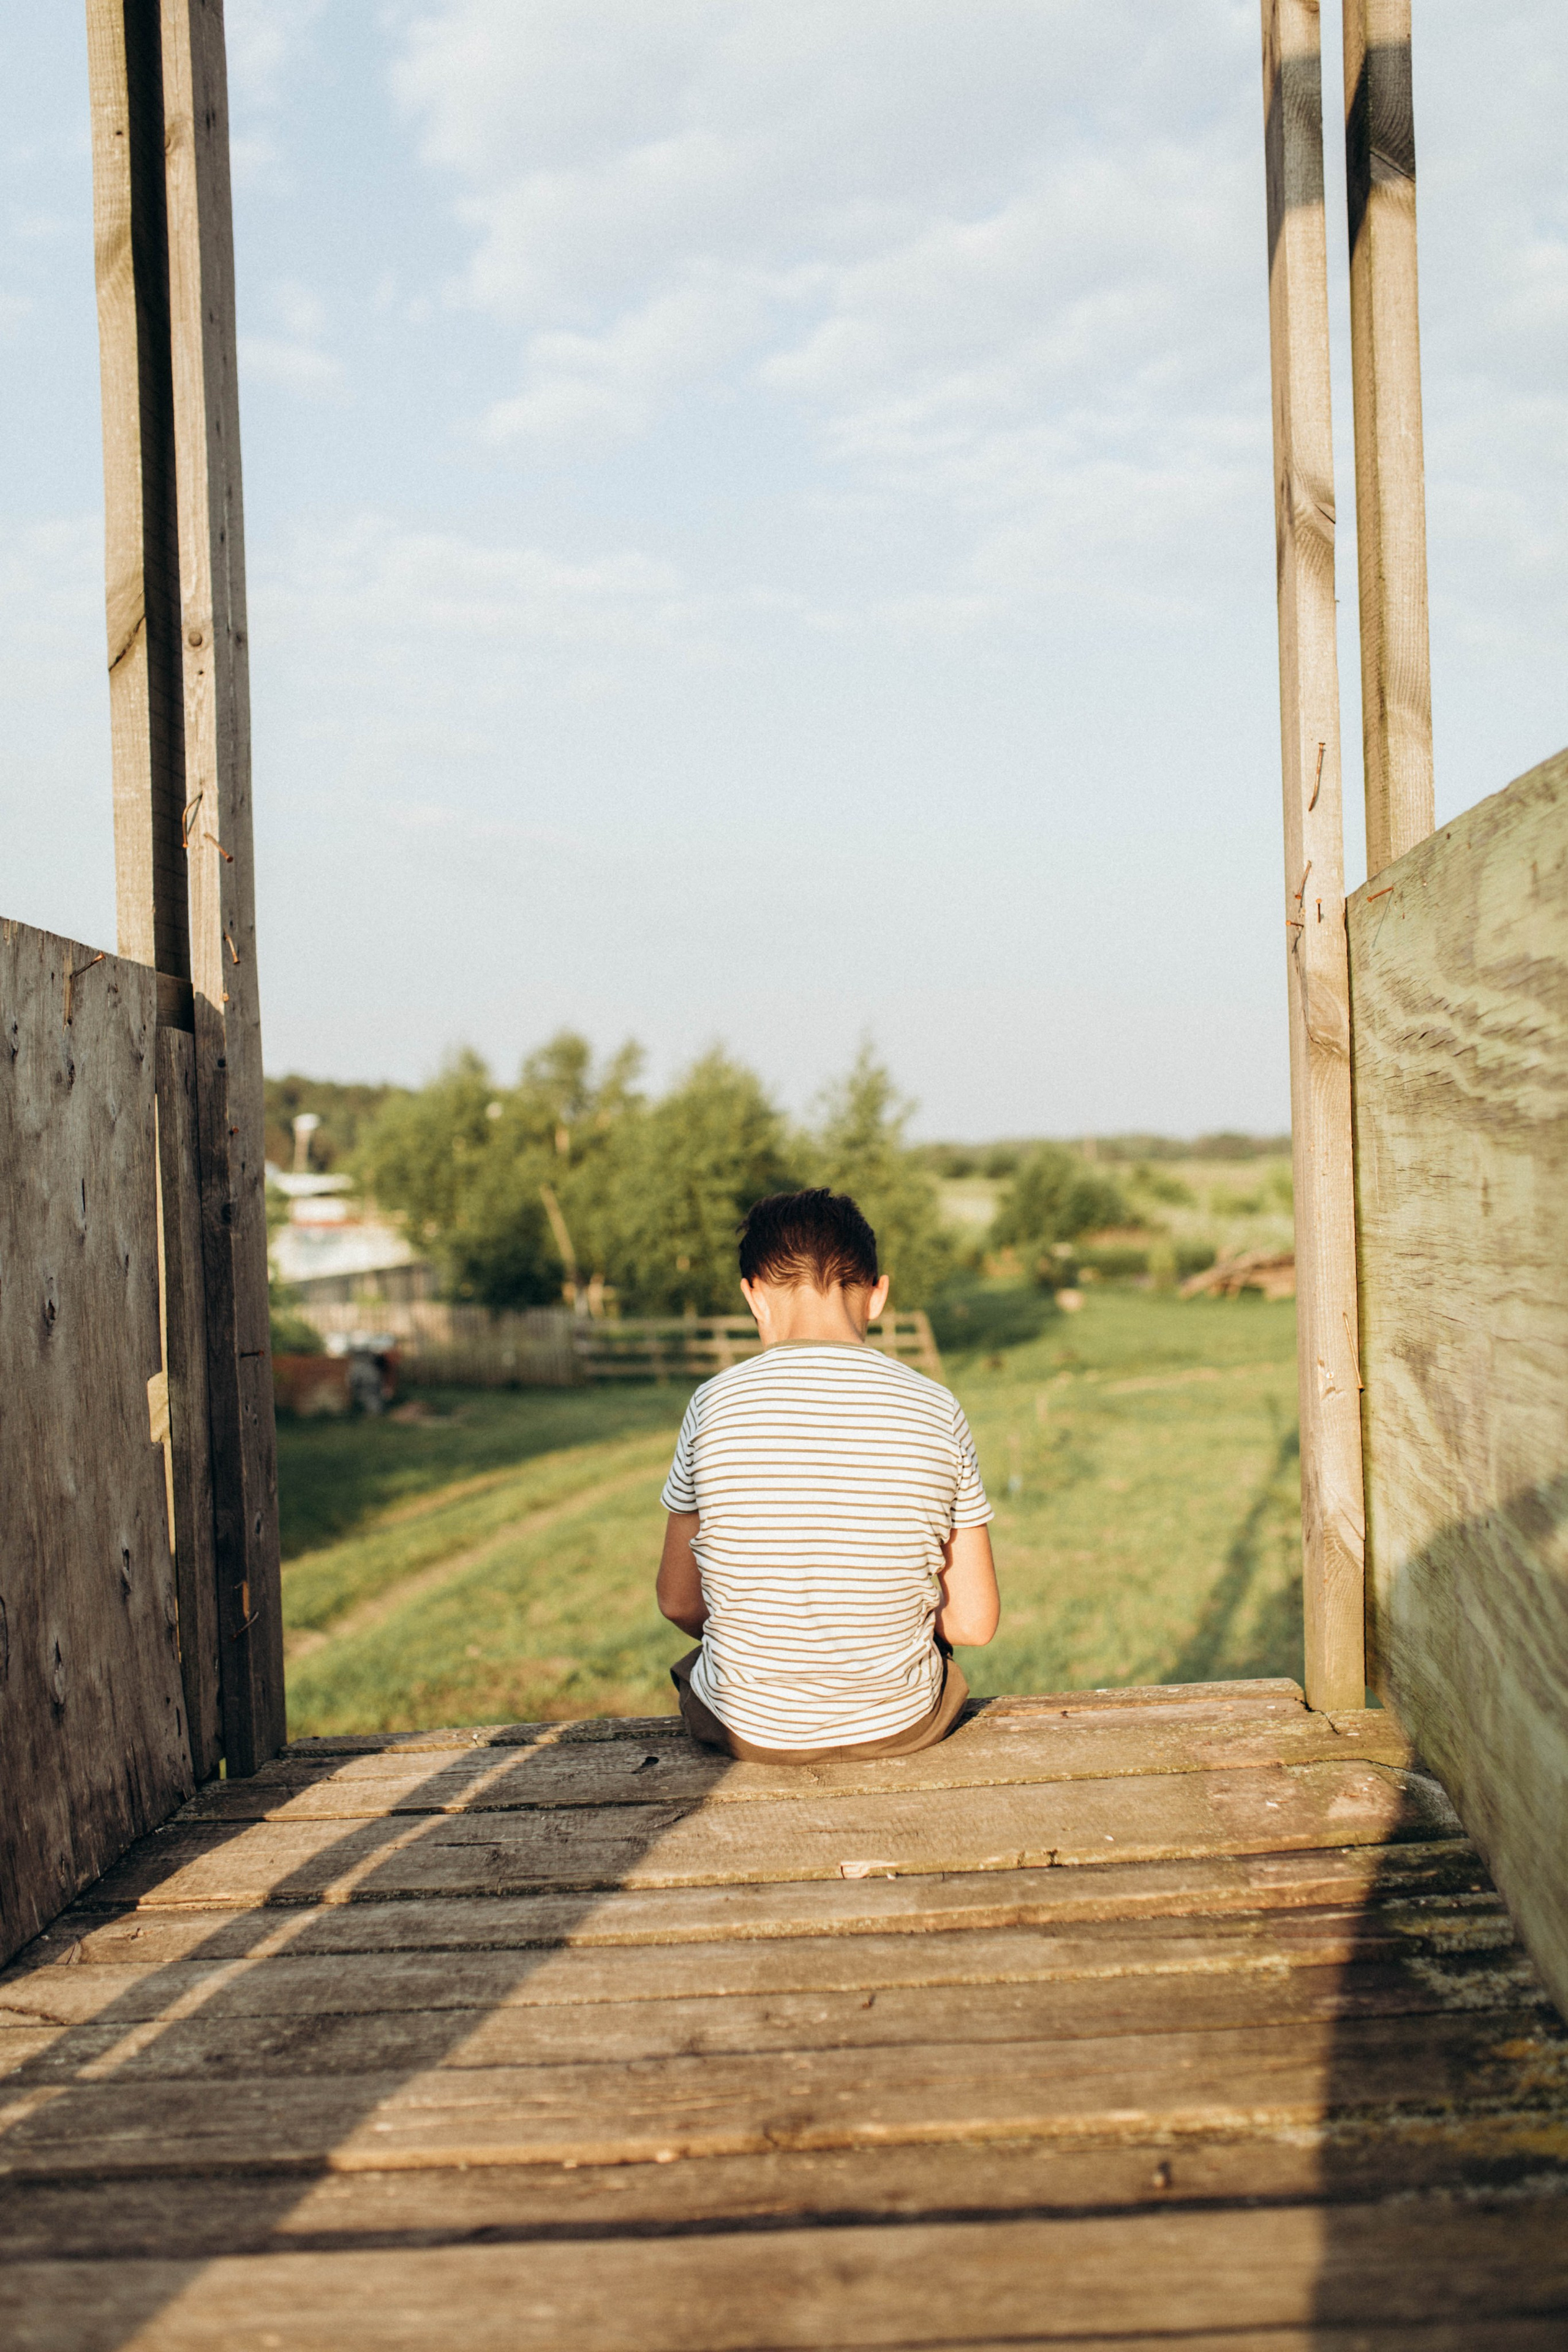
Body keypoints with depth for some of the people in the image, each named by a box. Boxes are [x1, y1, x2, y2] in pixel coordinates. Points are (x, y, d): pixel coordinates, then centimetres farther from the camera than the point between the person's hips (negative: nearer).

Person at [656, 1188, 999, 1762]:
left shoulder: (714, 1406, -12)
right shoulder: (937, 1410, -10)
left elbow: (679, 1602, -2)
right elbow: (975, 1622, -5)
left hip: (751, 1733, 0)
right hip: (900, 1726, 1)